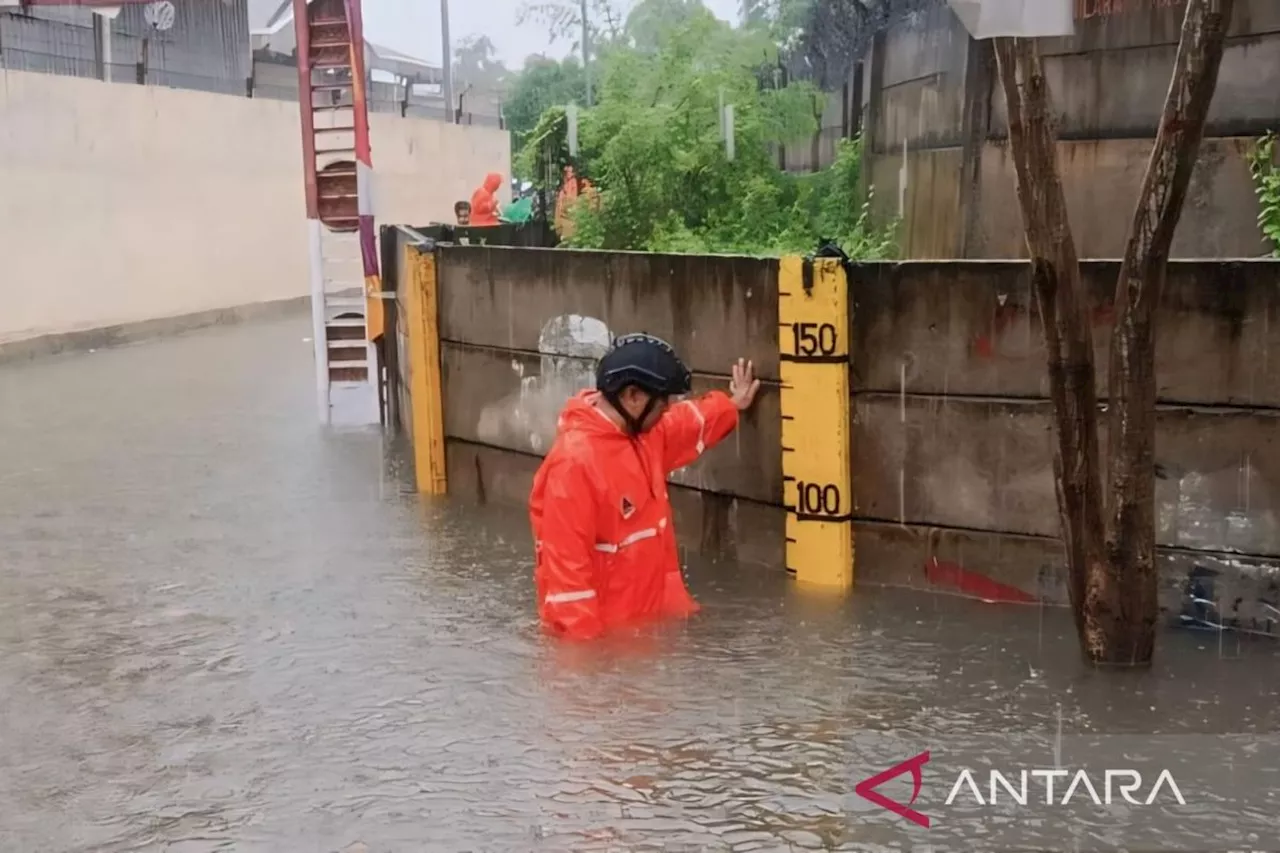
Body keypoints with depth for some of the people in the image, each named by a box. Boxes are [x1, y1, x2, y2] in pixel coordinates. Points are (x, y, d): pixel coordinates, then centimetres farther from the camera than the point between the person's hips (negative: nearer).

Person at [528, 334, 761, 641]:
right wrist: (583, 643, -27)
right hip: (605, 636, -10)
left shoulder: (643, 432, 1)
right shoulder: (575, 462, -29)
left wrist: (731, 405, 39)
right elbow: (565, 564, -28)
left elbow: (687, 425, 28)